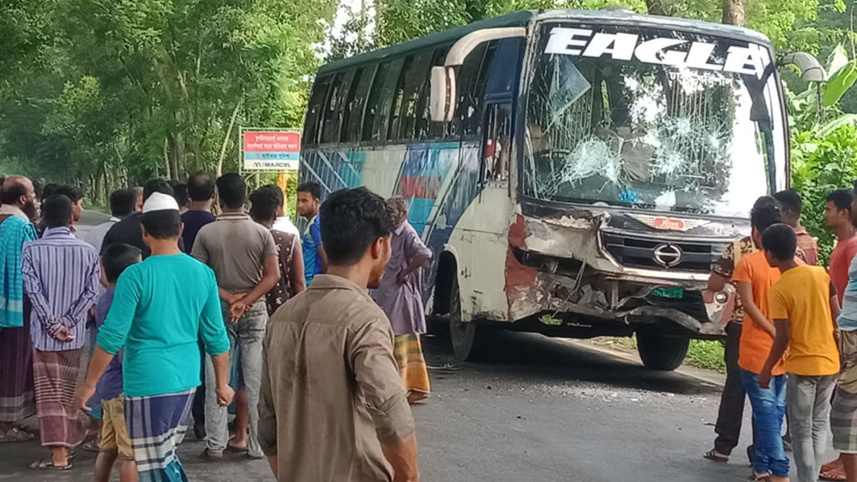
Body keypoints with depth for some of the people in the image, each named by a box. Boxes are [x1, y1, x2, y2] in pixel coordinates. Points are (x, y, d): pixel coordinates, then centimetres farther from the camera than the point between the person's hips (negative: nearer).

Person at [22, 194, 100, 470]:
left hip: (44, 333, -2)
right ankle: (67, 442, 29)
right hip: (75, 333, 2)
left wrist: (53, 326, -11)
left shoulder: (32, 249, -7)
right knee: (68, 391, 17)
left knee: (49, 393, 1)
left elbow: (34, 291, -14)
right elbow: (91, 292, -7)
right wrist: (67, 323, -8)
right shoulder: (87, 251, -2)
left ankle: (59, 455, -6)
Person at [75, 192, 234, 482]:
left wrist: (90, 384, -3)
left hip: (148, 383, -6)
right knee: (167, 456, 21)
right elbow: (216, 336, 6)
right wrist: (222, 384, 16)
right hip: (187, 381, 6)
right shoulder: (204, 273, 2)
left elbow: (112, 336, -12)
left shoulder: (136, 276, -12)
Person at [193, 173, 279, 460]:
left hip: (218, 311, -1)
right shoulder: (262, 233, -3)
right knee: (254, 378, 5)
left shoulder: (206, 233, -5)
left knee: (217, 377, 5)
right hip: (255, 310, 1)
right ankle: (254, 441, 9)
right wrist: (244, 302, -13)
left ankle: (216, 443, 7)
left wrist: (229, 298, -8)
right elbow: (273, 276, -10)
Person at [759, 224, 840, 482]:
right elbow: (837, 317, 2)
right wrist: (837, 351, 16)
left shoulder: (778, 290, -15)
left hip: (801, 366, -5)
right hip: (830, 362, 5)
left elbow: (783, 337, -15)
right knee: (820, 424, 16)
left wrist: (767, 369, -3)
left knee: (801, 430, 4)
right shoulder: (821, 274, -1)